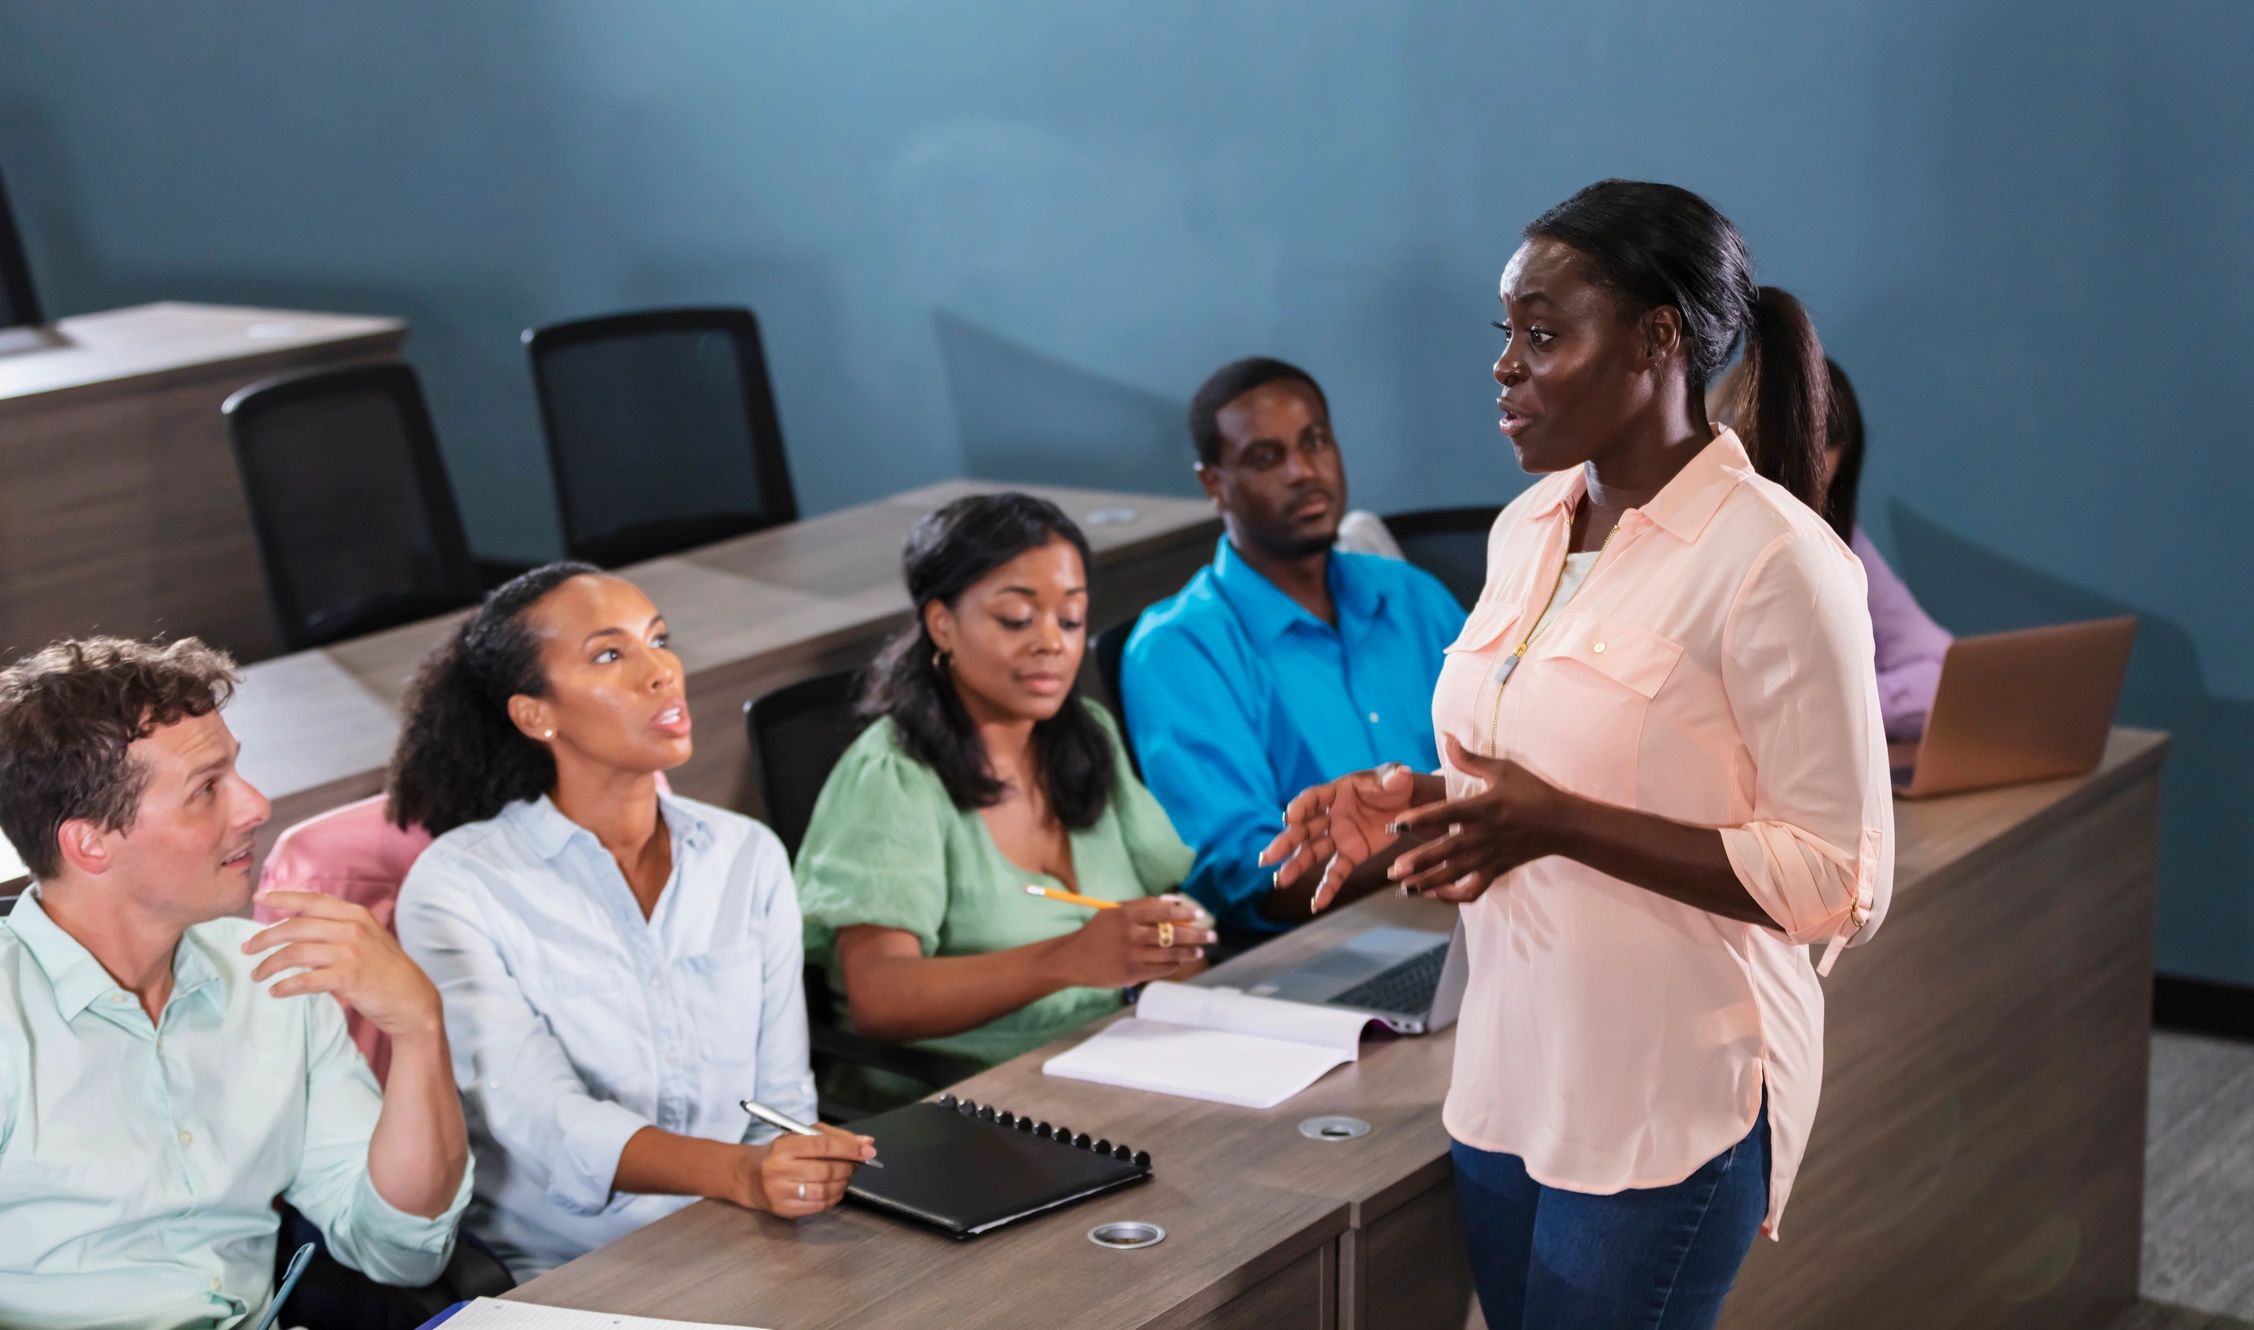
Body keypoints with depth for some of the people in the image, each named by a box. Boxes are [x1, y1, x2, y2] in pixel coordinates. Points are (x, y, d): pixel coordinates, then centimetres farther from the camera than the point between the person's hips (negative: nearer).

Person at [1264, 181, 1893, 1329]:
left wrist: (1555, 822, -24)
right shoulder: (1528, 529, 7)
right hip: (1510, 1071, 7)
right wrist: (1409, 803, 0)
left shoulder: (1770, 557, -17)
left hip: (1667, 1103, -7)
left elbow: (1839, 884, -18)